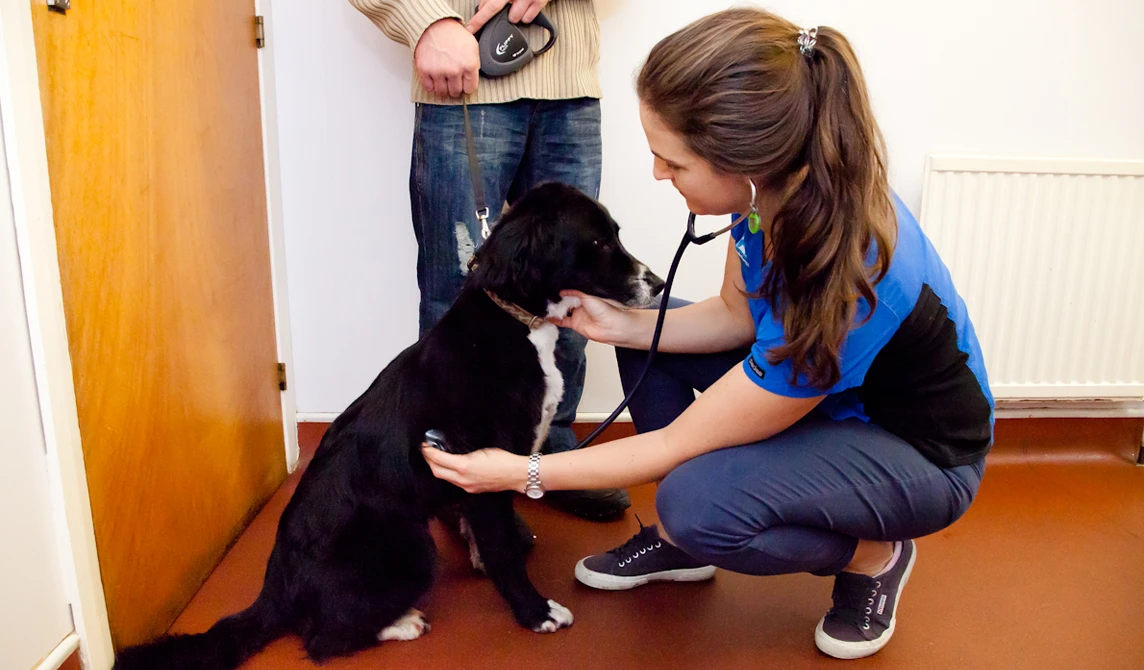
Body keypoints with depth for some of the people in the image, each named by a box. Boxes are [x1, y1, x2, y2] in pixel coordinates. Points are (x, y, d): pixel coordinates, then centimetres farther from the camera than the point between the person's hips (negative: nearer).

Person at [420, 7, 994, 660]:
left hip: (922, 454, -7)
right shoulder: (785, 182, -19)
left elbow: (677, 444, -28)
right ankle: (680, 542, 11)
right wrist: (623, 325, -13)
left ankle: (874, 555, 1)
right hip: (822, 385, 7)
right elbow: (735, 315, 0)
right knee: (649, 335, -1)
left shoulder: (844, 287, -40)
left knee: (697, 502, -30)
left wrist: (524, 473, -20)